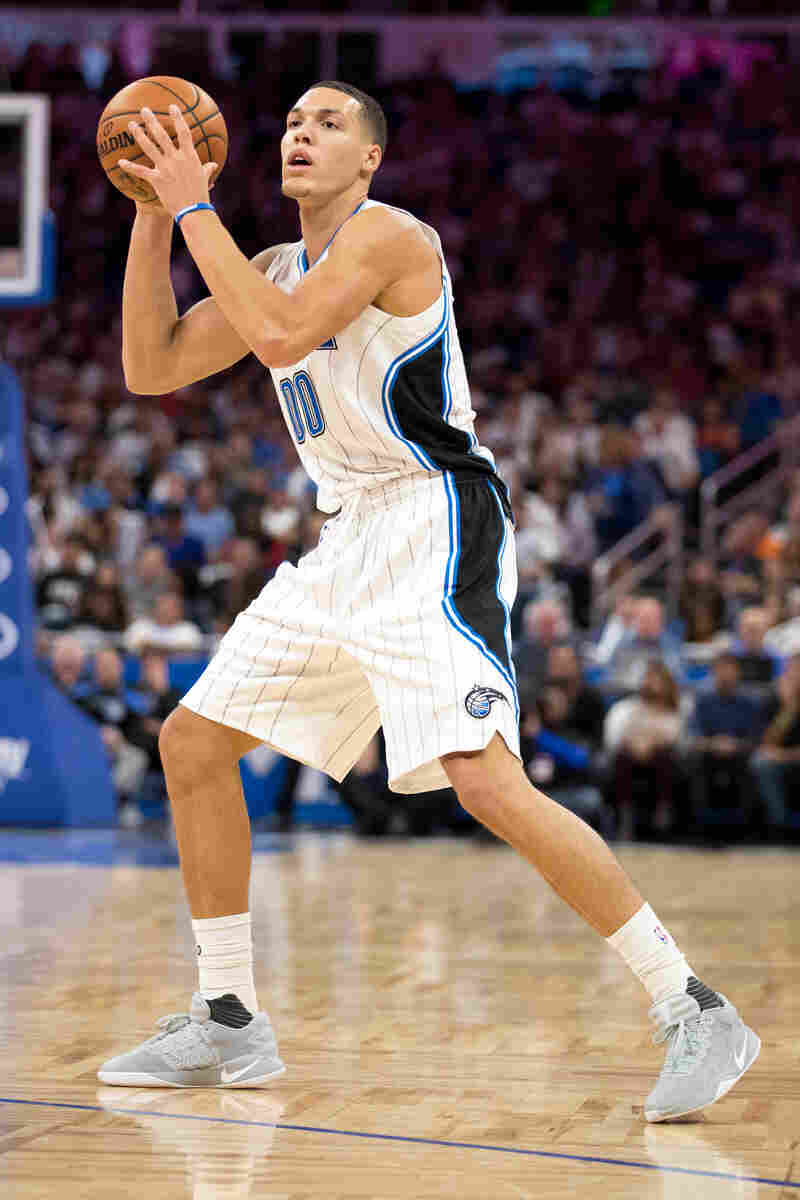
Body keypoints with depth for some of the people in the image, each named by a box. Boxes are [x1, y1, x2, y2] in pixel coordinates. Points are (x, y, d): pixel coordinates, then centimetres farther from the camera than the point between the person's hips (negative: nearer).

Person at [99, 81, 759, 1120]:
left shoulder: (387, 235, -10)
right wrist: (152, 216, 7)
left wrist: (196, 206, -17)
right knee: (192, 743, 10)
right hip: (347, 543, 10)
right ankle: (229, 1026, 19)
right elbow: (152, 368, 15)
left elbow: (282, 335, -25)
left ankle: (695, 1014, -18)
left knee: (488, 781, -24)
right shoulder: (278, 269, 18)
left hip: (435, 534, -10)